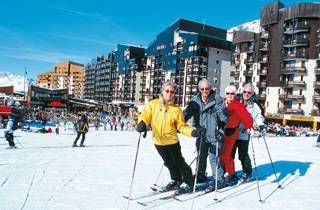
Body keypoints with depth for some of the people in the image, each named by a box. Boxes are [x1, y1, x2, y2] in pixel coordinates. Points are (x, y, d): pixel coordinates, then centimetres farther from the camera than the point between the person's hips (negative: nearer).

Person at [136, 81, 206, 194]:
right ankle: (176, 180, 43)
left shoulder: (176, 110, -10)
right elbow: (145, 115, -9)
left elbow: (181, 126, -6)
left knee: (179, 162, 6)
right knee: (169, 163, 21)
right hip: (158, 141, 3)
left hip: (172, 141, -3)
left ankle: (188, 183, 26)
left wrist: (193, 132, -21)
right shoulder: (153, 104, -5)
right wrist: (142, 123, -31)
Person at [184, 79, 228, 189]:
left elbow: (223, 114, -12)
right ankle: (201, 176, 37)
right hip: (201, 135, 5)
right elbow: (187, 113, 6)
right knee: (201, 156, 18)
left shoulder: (217, 99, -7)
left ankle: (219, 180, 11)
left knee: (214, 158, -5)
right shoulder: (195, 100, 5)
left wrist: (222, 126, -25)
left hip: (214, 134, -5)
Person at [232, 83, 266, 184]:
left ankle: (247, 173, 21)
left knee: (243, 155, 0)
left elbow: (258, 117, -9)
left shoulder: (254, 106, 1)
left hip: (243, 134, -3)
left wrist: (261, 126, -26)